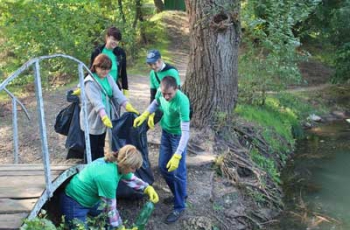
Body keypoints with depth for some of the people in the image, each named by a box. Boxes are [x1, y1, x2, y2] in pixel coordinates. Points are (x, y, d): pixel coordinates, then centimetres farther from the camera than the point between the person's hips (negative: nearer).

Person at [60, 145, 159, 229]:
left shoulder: (115, 162, -11)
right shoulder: (107, 177, -36)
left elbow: (131, 179, 8)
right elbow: (111, 208, -26)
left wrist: (148, 188, -7)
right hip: (74, 202, -9)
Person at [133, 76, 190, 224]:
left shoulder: (182, 102, -36)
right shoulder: (160, 92, -18)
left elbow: (185, 132, -36)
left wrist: (177, 156, -41)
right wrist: (144, 115, -4)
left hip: (178, 135, -7)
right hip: (165, 132, 7)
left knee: (178, 172, -4)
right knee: (163, 167, 14)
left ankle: (179, 207, 14)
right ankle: (179, 194, 35)